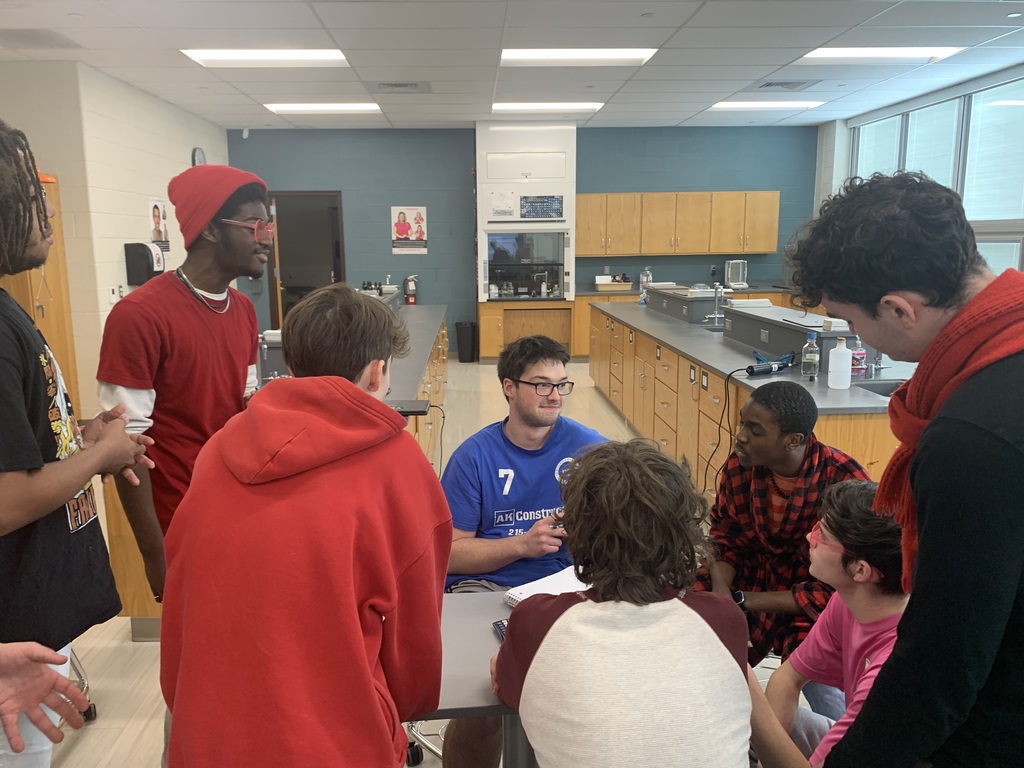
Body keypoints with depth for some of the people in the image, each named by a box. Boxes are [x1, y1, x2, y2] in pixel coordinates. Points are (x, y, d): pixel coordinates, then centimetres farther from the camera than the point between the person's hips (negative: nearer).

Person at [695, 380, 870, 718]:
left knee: (824, 686, -25)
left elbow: (834, 588, -20)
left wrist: (742, 601, -22)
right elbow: (724, 540, 1)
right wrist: (721, 596, -18)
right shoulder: (739, 465, -13)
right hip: (752, 576, 4)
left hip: (813, 603, -4)